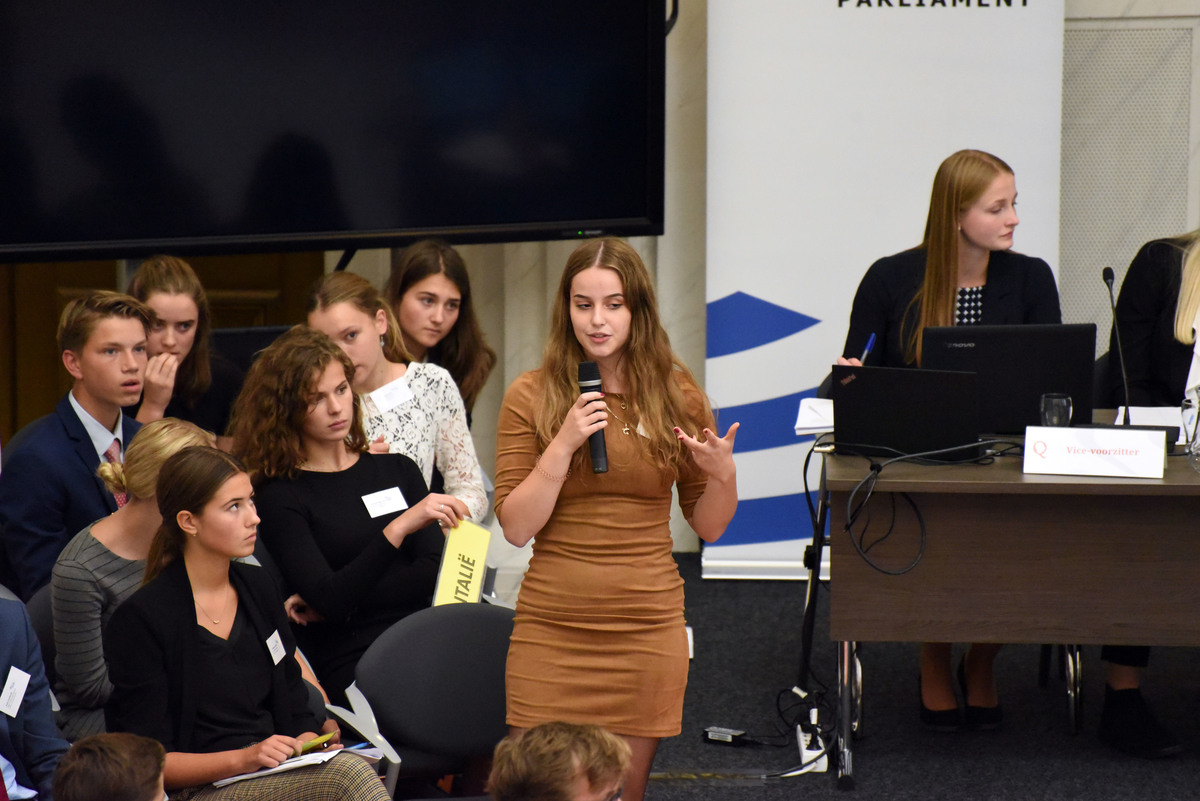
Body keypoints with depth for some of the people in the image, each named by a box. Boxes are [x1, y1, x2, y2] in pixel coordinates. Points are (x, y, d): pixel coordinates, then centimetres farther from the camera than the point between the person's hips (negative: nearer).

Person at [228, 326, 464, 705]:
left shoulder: (397, 470, 20)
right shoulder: (281, 497, 4)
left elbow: (437, 569, 8)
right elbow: (329, 599, -9)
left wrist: (344, 603, -5)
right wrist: (399, 528, -22)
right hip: (351, 666, -5)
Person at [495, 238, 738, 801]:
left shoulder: (676, 395, 3)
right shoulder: (532, 396, -2)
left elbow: (709, 527, 8)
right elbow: (516, 527, -6)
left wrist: (722, 474, -12)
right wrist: (564, 445, -15)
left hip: (648, 629, 1)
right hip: (552, 631, -1)